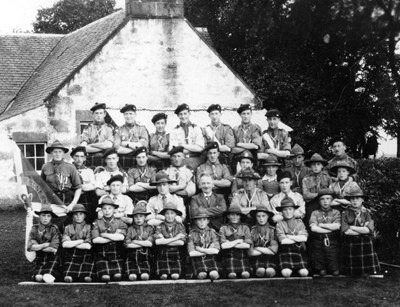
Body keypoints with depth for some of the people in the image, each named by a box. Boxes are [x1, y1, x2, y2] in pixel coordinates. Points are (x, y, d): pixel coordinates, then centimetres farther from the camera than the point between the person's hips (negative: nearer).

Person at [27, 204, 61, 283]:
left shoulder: (54, 229, -4)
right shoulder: (34, 229, 6)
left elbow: (54, 249, -12)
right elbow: (29, 247, -6)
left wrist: (37, 246, -4)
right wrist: (45, 245, -11)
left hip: (52, 258, -2)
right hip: (40, 258, 2)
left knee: (48, 279, -31)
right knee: (38, 278, -28)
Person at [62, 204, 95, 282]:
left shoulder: (88, 227, 12)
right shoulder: (68, 228, 16)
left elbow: (88, 246, -3)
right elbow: (65, 244, -2)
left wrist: (72, 244, 3)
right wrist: (80, 241, 0)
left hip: (85, 256, -1)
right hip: (70, 256, 1)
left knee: (87, 278, -34)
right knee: (68, 279, -34)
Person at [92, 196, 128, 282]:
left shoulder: (119, 222, 12)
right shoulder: (97, 223, 10)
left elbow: (121, 237, -8)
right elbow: (95, 240, -7)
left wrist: (105, 235, -3)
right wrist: (114, 237, -3)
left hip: (116, 255, 1)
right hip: (101, 255, -1)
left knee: (118, 276, -27)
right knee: (105, 277, -27)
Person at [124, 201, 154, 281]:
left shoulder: (149, 229, 10)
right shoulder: (130, 229, 8)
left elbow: (150, 243, -6)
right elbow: (127, 244, -5)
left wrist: (135, 242, -3)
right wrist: (143, 243, -3)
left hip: (145, 256, 0)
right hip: (132, 256, 0)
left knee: (145, 276, -26)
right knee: (132, 276, -25)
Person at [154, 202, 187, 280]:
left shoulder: (180, 226, 5)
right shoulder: (160, 227, 3)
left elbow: (181, 242, -9)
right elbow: (157, 242, -15)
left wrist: (165, 241, -7)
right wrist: (175, 238, -11)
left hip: (176, 254, 0)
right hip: (163, 254, 0)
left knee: (175, 276, -22)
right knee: (163, 276, -21)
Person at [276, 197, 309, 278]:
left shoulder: (299, 222, 11)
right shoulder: (280, 224, 3)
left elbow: (304, 237, -4)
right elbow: (283, 240, -10)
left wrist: (289, 237, -5)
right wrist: (298, 238, -3)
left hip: (299, 251, 2)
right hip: (285, 252, -2)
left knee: (304, 273, -20)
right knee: (286, 273, -26)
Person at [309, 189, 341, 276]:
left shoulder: (335, 213, 9)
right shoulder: (315, 213, 9)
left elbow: (337, 226, -9)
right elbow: (313, 228, -8)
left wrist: (320, 224, -4)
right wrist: (331, 228, -6)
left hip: (332, 243, 0)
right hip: (318, 242, 0)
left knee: (335, 273, -3)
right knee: (322, 273, 0)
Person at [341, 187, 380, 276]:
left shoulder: (366, 213, 5)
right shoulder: (345, 214, 3)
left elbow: (370, 229, -10)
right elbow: (345, 231, -11)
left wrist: (352, 227, -8)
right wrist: (362, 230, -8)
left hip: (366, 245, 0)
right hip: (350, 245, 0)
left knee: (367, 274, -2)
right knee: (351, 274, 2)